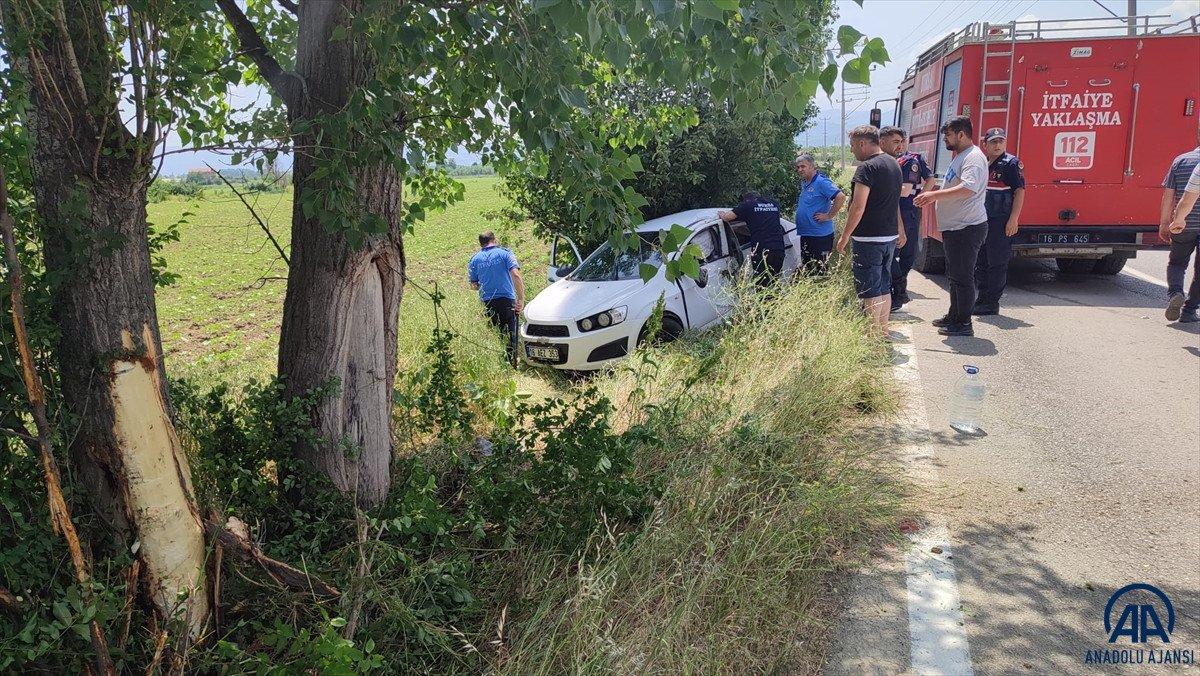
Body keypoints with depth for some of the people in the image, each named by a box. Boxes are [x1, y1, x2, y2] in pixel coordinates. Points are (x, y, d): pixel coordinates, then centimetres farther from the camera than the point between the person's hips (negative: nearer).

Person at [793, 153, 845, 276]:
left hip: (820, 236, -9)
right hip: (805, 235, 9)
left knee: (819, 271, -4)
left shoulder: (821, 182, -15)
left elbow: (841, 197, -25)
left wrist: (829, 216, -21)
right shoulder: (803, 183, 13)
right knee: (806, 269, 16)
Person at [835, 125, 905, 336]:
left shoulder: (867, 168, -16)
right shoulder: (894, 164, 13)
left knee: (870, 290, -3)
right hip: (890, 236, 9)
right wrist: (900, 231, 30)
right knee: (884, 287, 15)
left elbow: (858, 207, -21)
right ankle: (883, 331, 23)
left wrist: (845, 236, -14)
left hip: (869, 238, -9)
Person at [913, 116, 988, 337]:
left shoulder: (973, 157, -15)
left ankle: (964, 324, 1)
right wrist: (932, 198, 16)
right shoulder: (960, 157, 19)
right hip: (955, 227, 11)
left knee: (963, 277, -5)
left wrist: (934, 194, -29)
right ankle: (954, 316, 31)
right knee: (955, 275, 19)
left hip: (967, 228, -11)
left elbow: (968, 188, -30)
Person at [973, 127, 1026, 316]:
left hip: (1001, 222, -8)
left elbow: (1020, 191, -11)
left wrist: (1013, 220, -18)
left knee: (997, 264, -2)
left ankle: (992, 304, 3)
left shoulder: (1011, 163, -5)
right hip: (981, 221, 8)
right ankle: (981, 300, 23)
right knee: (980, 263, 13)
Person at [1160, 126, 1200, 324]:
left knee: (1176, 263, 16)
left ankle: (1175, 293, -9)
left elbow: (1168, 195, 3)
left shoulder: (1181, 160, 2)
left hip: (1184, 224, 1)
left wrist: (1164, 223, 10)